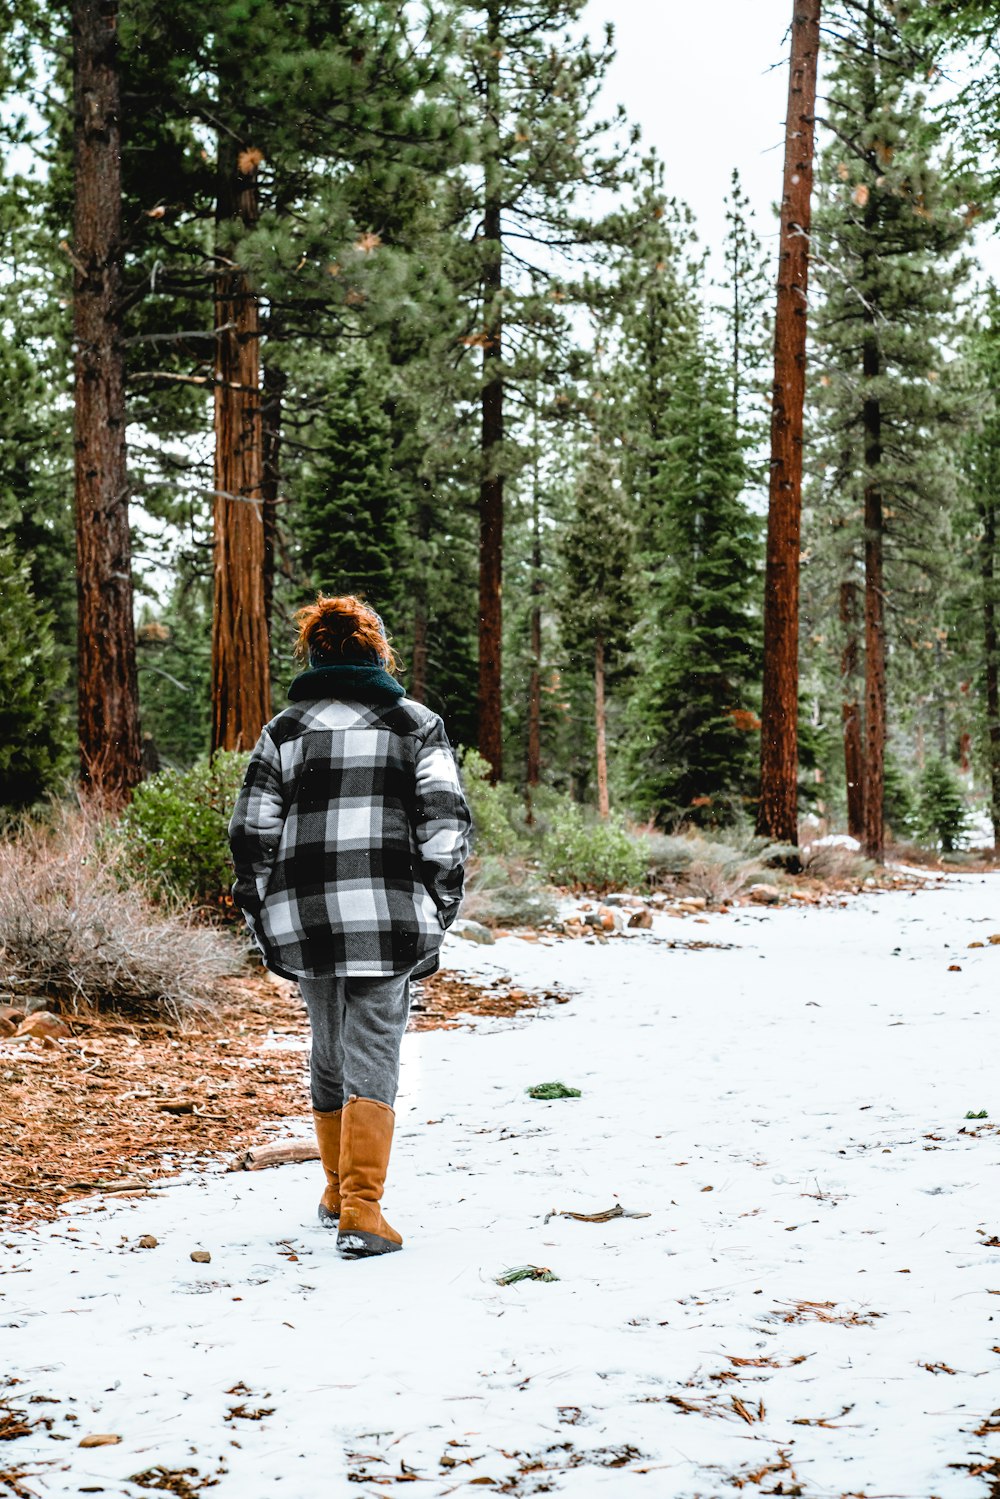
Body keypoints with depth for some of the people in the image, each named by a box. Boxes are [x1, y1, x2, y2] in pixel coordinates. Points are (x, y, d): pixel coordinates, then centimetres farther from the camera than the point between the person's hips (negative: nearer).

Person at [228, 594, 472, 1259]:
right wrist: (439, 910, 4)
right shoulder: (418, 725, 5)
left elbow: (251, 834, 4)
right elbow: (446, 823, -3)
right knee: (372, 1060, -1)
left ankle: (337, 1190, 32)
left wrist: (264, 919, 12)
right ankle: (361, 1210, -9)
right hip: (388, 917, -2)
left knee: (329, 1054, 18)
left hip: (305, 918, 3)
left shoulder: (283, 732, 8)